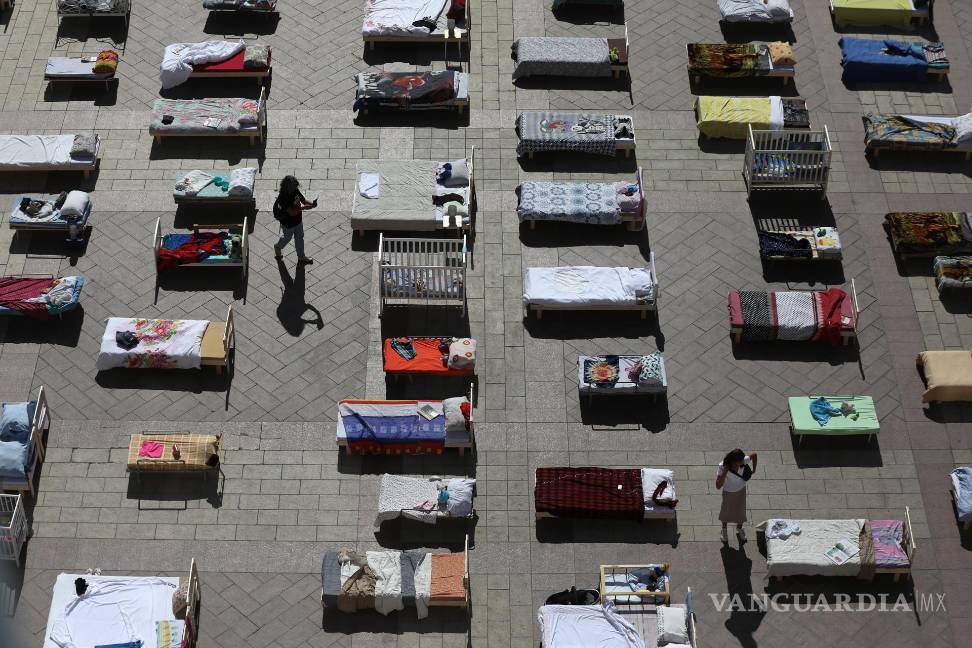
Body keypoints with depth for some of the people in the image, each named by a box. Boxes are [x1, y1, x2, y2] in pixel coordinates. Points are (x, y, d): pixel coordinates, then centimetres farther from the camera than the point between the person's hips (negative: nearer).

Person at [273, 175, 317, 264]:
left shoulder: (296, 191, -14)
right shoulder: (283, 198, -35)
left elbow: (303, 199, -1)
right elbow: (292, 212, -37)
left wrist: (311, 204, -21)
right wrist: (303, 207, -40)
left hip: (298, 220, 6)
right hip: (288, 223, -6)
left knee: (300, 238, 21)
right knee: (287, 238, 21)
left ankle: (301, 257, 41)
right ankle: (277, 247, 55)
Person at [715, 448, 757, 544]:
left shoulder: (745, 461, -32)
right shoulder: (723, 467, -38)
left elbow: (754, 455, -9)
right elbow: (718, 486, -42)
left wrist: (754, 469, -3)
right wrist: (725, 471, -48)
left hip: (741, 490, 2)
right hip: (728, 492, -2)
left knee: (741, 510, 21)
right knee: (726, 511, 20)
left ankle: (739, 529, 53)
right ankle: (724, 530, 52)